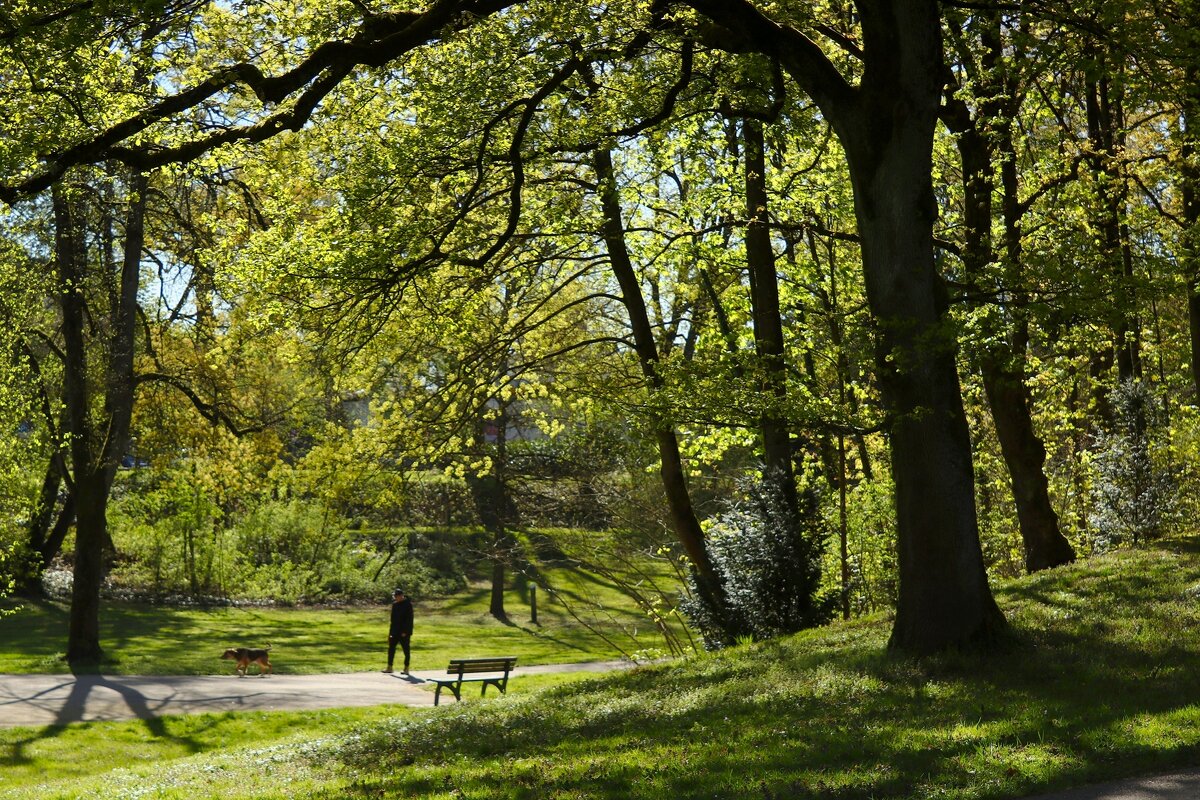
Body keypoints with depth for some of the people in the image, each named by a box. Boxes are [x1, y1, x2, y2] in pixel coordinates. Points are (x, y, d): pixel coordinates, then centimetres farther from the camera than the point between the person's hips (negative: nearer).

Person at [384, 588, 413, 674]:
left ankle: (406, 668, 7)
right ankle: (389, 667, 10)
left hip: (404, 632, -7)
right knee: (391, 648, 5)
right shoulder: (395, 604, 10)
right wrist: (391, 631, 13)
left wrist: (405, 631, -19)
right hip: (395, 631, 7)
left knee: (406, 650, 0)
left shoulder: (408, 605, -11)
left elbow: (409, 619, -14)